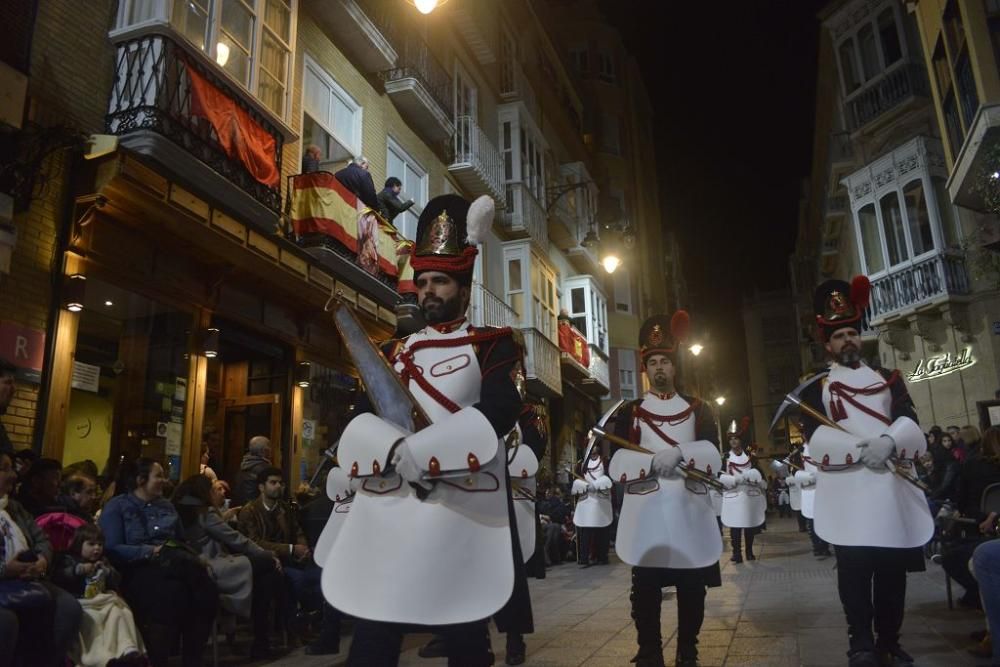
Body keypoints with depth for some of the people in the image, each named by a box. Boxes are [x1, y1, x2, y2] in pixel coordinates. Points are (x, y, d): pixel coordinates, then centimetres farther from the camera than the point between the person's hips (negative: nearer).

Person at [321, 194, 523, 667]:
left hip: (460, 514, -3)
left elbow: (498, 412, -13)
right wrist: (395, 451, -15)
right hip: (384, 513, 4)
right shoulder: (394, 353, 17)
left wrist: (420, 452, -20)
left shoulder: (491, 345, 5)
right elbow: (358, 424, 6)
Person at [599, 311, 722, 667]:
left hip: (690, 512, 2)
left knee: (692, 590, 9)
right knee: (646, 591, 2)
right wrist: (653, 462, -20)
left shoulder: (698, 410, 12)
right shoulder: (628, 411, 8)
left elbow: (713, 456, -3)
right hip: (646, 515, -1)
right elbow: (616, 464, -4)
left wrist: (680, 452, -21)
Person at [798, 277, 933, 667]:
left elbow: (910, 423, 3)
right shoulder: (814, 388, 9)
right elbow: (816, 438, -4)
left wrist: (888, 441, -18)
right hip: (846, 491, -3)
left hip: (892, 487, 3)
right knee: (854, 571, -2)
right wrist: (862, 448, -18)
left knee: (892, 571, 7)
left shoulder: (889, 379, 18)